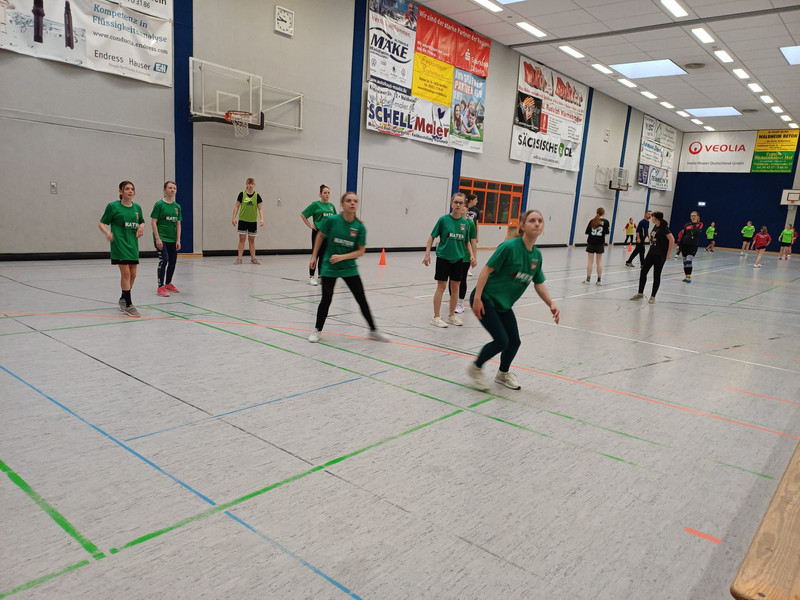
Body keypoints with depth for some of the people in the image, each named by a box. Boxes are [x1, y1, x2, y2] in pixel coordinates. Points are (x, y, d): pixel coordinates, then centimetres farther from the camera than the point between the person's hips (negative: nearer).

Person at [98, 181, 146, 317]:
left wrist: (141, 227, 1)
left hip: (133, 244, 6)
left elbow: (142, 222, 24)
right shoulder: (113, 206, -4)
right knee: (125, 273, -9)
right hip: (119, 244, -5)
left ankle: (123, 299, 29)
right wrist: (107, 233, -20)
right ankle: (128, 305, -1)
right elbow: (101, 223, -1)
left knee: (133, 274, 8)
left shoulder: (137, 207, 10)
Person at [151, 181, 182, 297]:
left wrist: (178, 240, 4)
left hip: (172, 239, 6)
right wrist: (157, 238, -14)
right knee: (163, 260, -13)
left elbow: (178, 224, 10)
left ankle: (168, 284, 29)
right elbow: (153, 222, -8)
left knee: (173, 261, 12)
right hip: (161, 238, -6)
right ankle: (160, 287, -6)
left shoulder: (177, 206, 9)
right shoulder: (159, 204, -7)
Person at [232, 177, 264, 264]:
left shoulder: (257, 196, 0)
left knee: (252, 240, 8)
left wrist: (261, 219, -13)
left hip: (253, 221, 1)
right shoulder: (242, 194, -1)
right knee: (242, 239, -2)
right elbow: (237, 206, 2)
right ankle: (239, 258, 1)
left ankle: (253, 258, 14)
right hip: (242, 220, -1)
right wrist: (234, 217, -4)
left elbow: (260, 209, 0)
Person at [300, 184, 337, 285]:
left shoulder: (331, 206, 9)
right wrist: (310, 225, -7)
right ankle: (311, 277, 3)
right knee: (315, 255, -3)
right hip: (318, 232, -5)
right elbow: (303, 214, -5)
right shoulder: (315, 204, -7)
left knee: (323, 256, 10)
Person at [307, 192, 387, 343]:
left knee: (362, 299, 4)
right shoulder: (332, 220, -13)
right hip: (329, 267, -1)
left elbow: (361, 251, -8)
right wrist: (314, 256, 5)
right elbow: (320, 236, 3)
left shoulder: (360, 227, -11)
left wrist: (342, 257, -21)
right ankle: (317, 330, 26)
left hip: (349, 268, 1)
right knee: (326, 300, 5)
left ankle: (373, 330, 19)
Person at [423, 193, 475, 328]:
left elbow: (467, 242, 12)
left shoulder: (465, 223, 3)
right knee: (441, 286, -1)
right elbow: (432, 237, -3)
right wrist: (427, 254, -8)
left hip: (458, 258, 4)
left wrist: (471, 255, -2)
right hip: (443, 257, -4)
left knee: (455, 286, 9)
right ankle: (436, 317, 9)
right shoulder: (443, 219, -8)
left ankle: (452, 315, 24)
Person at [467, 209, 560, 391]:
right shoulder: (509, 247, -22)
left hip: (504, 304, 8)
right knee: (501, 340, -14)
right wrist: (477, 298, -24)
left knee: (514, 341, 10)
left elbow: (539, 284, 10)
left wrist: (551, 304, -4)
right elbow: (487, 269, -21)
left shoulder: (537, 255, 1)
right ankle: (475, 368, 12)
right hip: (485, 299, -7)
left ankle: (503, 373, 37)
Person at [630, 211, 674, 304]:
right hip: (651, 253, 8)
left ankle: (653, 296, 11)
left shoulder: (664, 227, -15)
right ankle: (640, 294, 15)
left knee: (656, 275, 1)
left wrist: (668, 253, -19)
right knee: (643, 272, 6)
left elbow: (672, 240, -22)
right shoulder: (655, 226, 10)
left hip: (660, 256, -8)